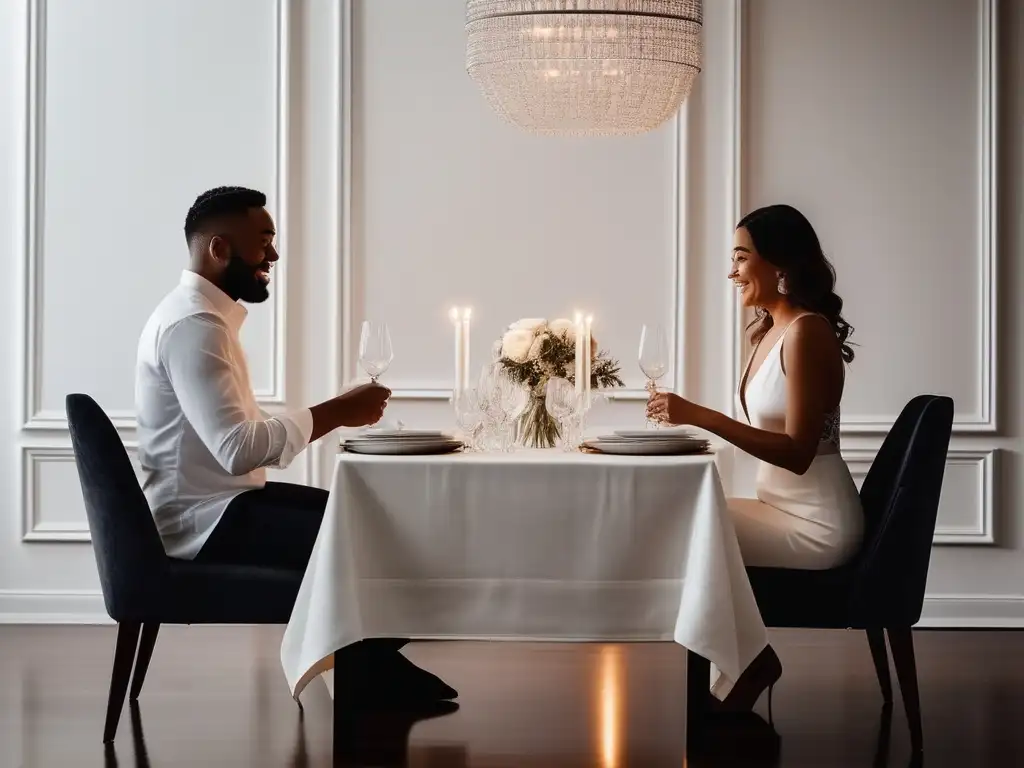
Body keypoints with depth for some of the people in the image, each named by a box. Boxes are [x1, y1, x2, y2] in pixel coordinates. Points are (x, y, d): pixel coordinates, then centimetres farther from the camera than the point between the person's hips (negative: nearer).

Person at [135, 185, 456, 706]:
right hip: (205, 522, -11)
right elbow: (239, 449, -31)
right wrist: (335, 413, -22)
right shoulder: (194, 324, -21)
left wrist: (333, 414, 3)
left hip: (217, 505, 11)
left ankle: (377, 672, 20)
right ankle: (373, 683, 7)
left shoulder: (204, 315, 12)